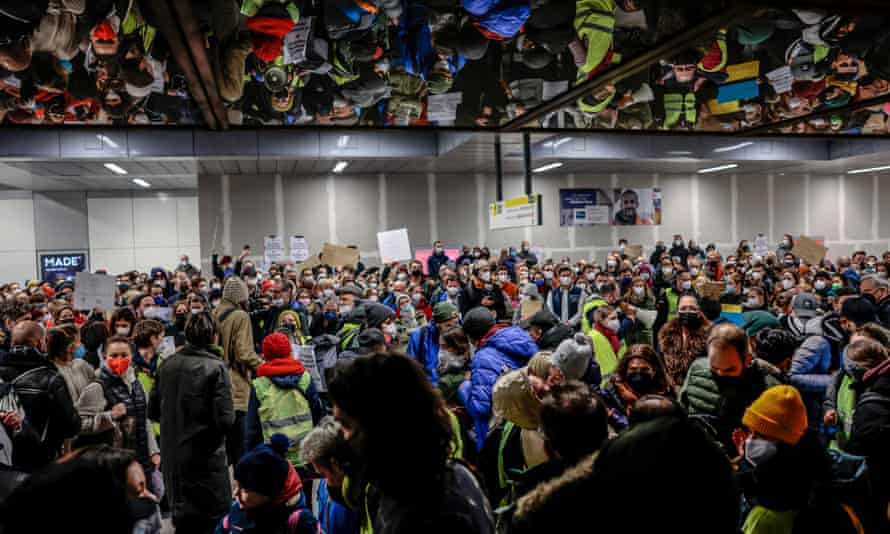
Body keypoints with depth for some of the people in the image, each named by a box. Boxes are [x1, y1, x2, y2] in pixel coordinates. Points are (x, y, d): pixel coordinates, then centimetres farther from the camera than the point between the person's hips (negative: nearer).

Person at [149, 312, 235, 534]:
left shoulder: (168, 364, 1)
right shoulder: (215, 367, -15)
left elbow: (153, 412, 7)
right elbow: (225, 420, -19)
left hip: (171, 457, 6)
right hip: (205, 459, -6)